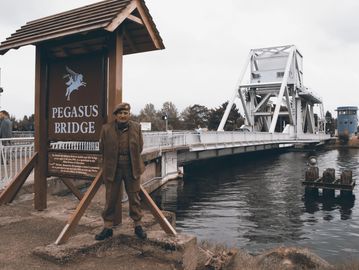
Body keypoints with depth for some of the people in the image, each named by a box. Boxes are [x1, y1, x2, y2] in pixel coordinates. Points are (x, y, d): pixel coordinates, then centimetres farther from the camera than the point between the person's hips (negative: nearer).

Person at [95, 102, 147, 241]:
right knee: (111, 199, 7)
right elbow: (102, 148, 5)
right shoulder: (106, 128, -4)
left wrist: (134, 162, 9)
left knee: (134, 197, 8)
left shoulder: (136, 127, 0)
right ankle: (108, 227, 21)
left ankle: (138, 225, 22)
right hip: (113, 169, 0)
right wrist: (109, 164, 11)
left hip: (132, 168, 1)